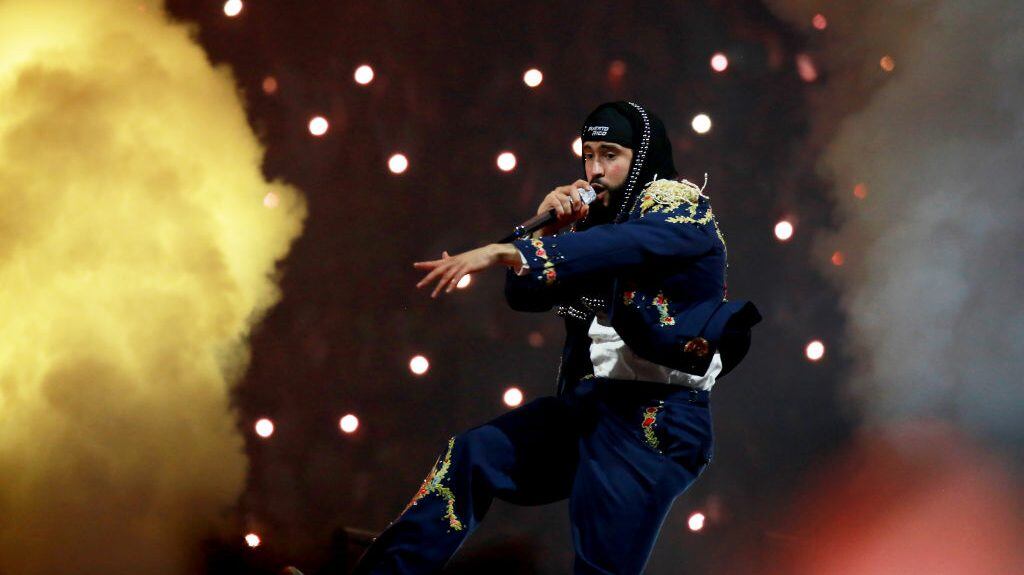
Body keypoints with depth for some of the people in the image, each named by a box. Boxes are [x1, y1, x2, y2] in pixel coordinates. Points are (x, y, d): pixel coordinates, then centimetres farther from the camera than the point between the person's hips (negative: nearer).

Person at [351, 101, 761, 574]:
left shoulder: (682, 209, -7)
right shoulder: (597, 218, 16)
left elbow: (619, 245, -28)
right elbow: (525, 297, 16)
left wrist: (502, 252, -36)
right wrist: (544, 230, -2)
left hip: (655, 420, -8)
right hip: (590, 405, 8)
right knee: (468, 456, 3)